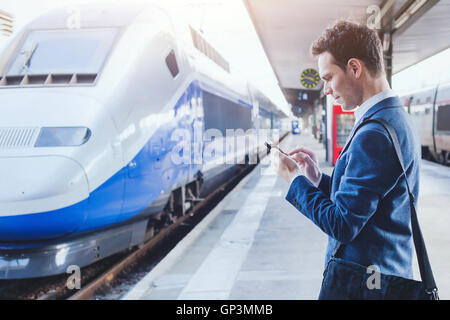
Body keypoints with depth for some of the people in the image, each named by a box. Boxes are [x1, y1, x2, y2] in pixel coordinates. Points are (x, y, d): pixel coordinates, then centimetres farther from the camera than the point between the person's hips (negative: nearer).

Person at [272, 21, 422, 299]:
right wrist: (319, 178, 4)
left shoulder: (374, 134, -23)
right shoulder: (396, 118, 9)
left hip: (361, 283, -9)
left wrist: (295, 179, -11)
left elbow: (342, 225, -22)